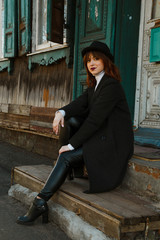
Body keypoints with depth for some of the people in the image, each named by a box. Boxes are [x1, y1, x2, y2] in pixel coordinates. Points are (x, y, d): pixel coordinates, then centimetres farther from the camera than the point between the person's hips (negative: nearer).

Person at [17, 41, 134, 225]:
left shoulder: (111, 85, -17)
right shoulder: (94, 84, 13)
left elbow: (95, 119, -21)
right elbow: (80, 103, 2)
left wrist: (71, 144, -17)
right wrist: (61, 112, -21)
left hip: (113, 143, -9)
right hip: (101, 135, 9)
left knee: (66, 156, -17)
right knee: (72, 120, -3)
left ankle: (41, 202, -12)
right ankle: (75, 168, 3)